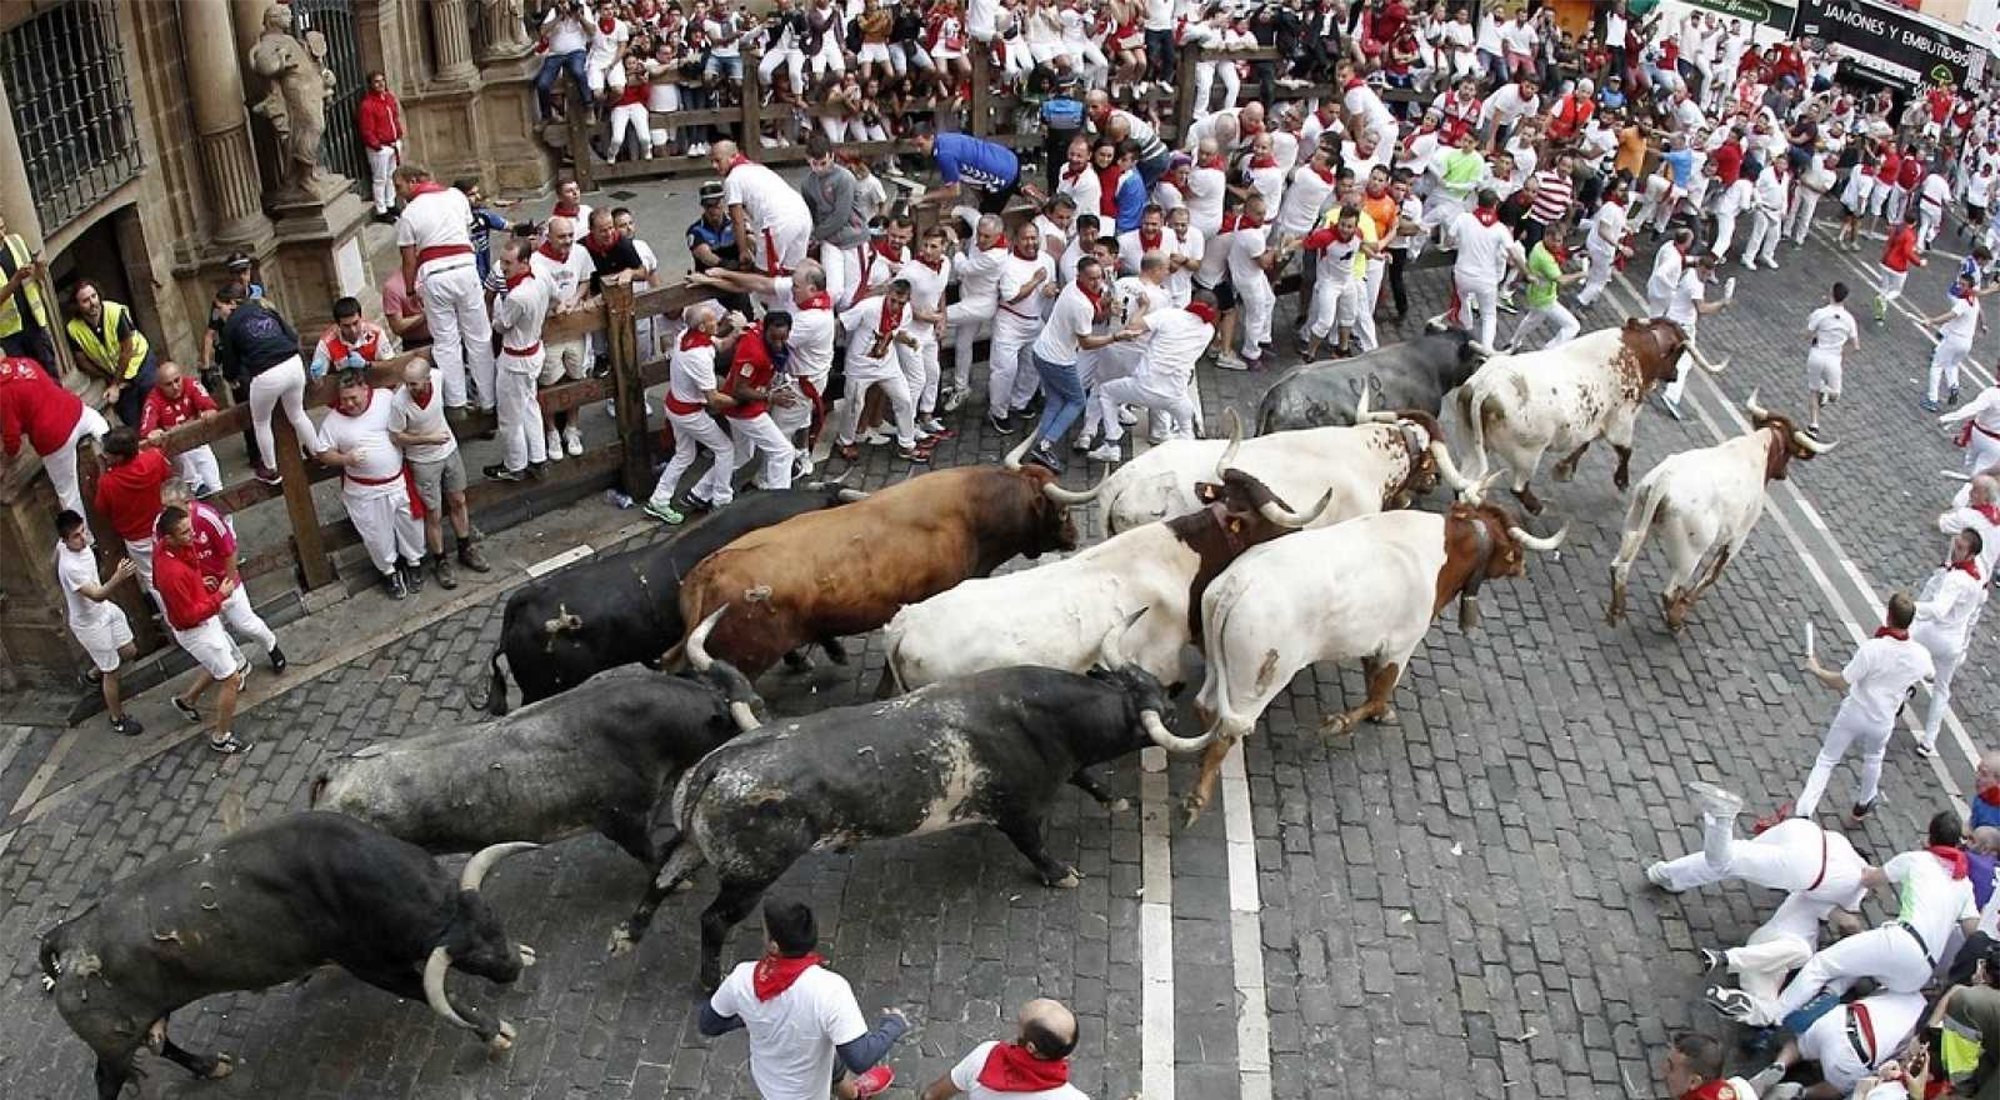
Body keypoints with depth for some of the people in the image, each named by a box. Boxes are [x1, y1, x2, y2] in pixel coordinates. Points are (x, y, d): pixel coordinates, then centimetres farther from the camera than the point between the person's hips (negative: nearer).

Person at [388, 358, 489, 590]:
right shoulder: (399, 402, -31)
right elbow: (396, 437, -17)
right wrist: (428, 439, -25)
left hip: (449, 451, 4)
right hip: (423, 462, -4)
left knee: (458, 502, 20)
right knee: (434, 515, 8)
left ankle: (466, 550, 39)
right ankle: (440, 562, 28)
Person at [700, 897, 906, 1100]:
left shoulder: (742, 978, -27)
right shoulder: (829, 990, -41)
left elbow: (709, 1025, -9)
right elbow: (860, 1060, -35)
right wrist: (893, 1025, -17)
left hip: (764, 1079, 6)